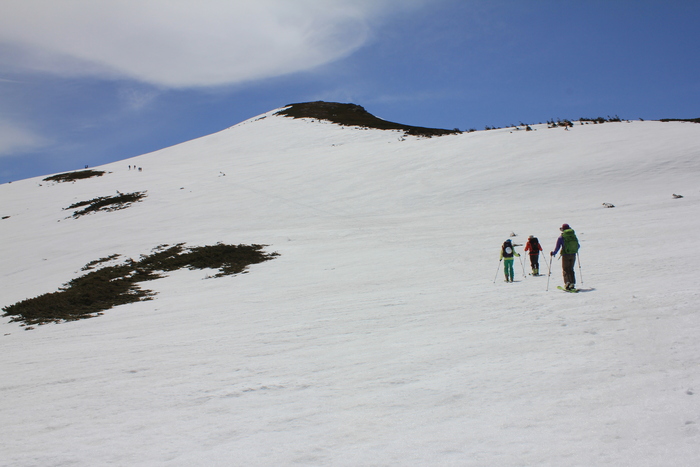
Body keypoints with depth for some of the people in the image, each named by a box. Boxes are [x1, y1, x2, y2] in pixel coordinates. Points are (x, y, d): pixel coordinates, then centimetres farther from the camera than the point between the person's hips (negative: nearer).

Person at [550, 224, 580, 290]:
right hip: (573, 255, 4)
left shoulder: (561, 237, -8)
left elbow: (557, 247, -7)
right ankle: (572, 283, 8)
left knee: (565, 269, 4)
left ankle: (567, 282, -14)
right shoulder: (574, 236, 3)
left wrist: (553, 253, 9)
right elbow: (578, 245, 14)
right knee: (571, 269, 14)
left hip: (565, 255, -4)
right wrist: (575, 250, 35)